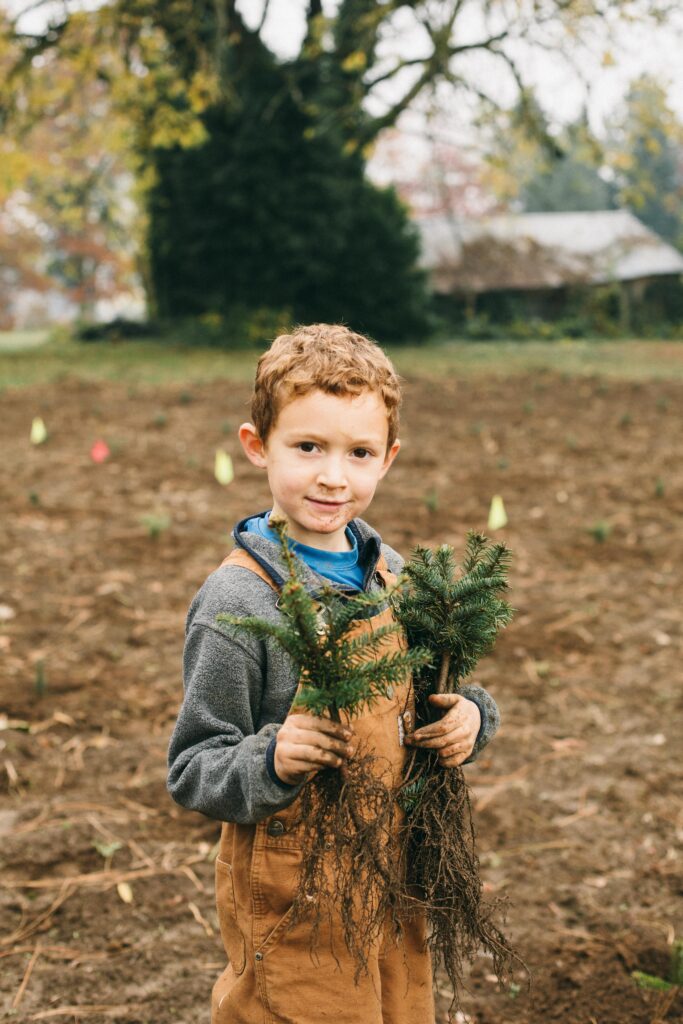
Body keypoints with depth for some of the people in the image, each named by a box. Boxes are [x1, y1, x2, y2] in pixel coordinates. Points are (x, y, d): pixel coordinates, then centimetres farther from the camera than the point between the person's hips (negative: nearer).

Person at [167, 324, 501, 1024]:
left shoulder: (390, 573, 2)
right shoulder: (238, 600, -18)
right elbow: (192, 773, -15)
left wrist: (470, 715, -5)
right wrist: (271, 758, -33)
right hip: (295, 900, -6)